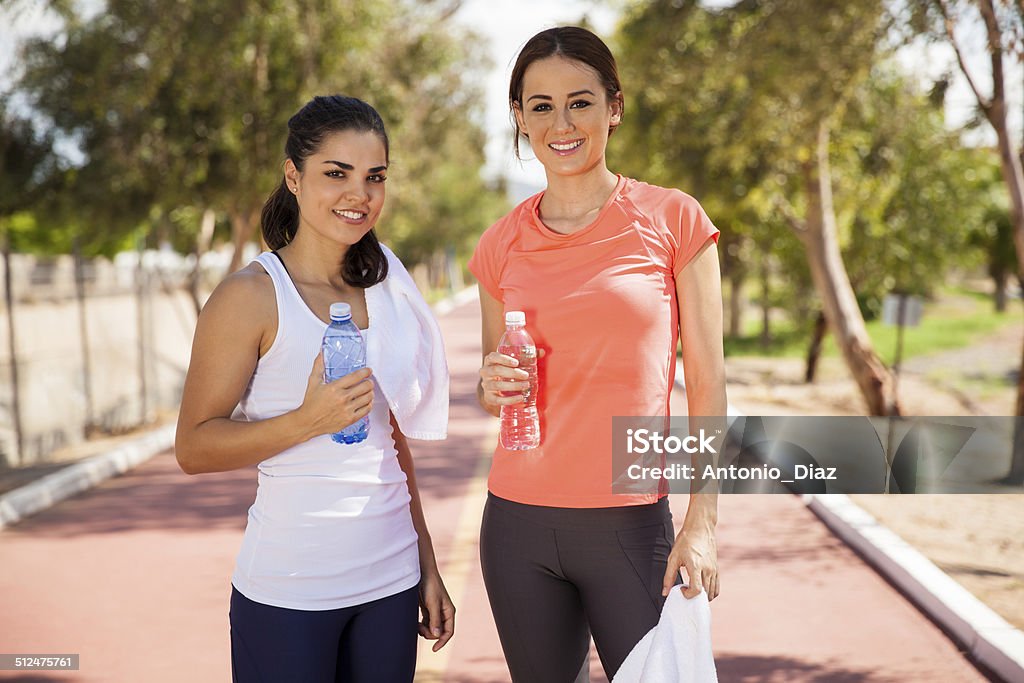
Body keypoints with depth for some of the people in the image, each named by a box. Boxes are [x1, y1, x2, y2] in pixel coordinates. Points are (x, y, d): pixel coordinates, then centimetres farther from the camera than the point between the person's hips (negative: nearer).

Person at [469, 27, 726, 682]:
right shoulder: (503, 245, 6)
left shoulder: (671, 221, -3)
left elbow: (707, 383, -3)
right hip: (519, 526, 3)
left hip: (629, 526, -3)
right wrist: (493, 387, -6)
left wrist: (703, 524, -9)